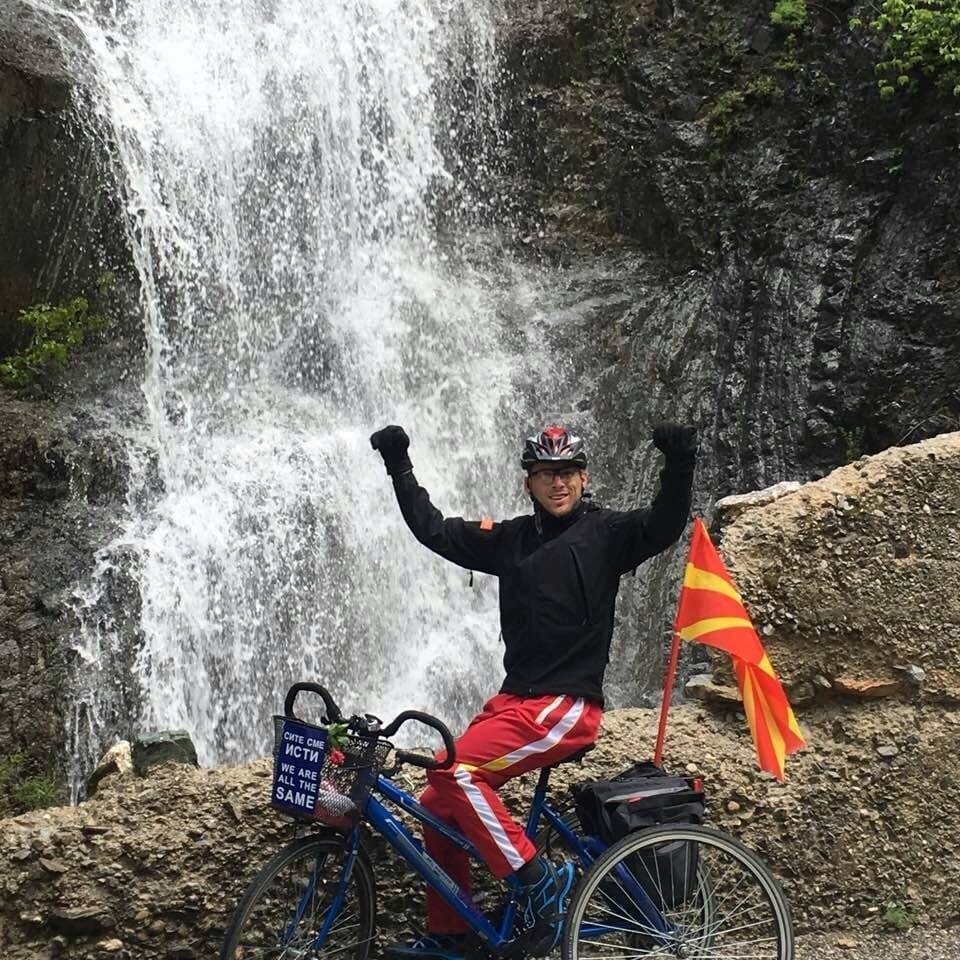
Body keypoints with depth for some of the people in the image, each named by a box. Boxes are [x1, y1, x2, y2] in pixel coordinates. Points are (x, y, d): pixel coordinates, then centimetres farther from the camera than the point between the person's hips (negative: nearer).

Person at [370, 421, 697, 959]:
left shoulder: (606, 533, -3)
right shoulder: (512, 539, 12)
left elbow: (663, 527, -21)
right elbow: (434, 530, 17)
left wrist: (679, 465, -37)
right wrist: (399, 465, 14)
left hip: (568, 706, -7)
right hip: (513, 698, 7)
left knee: (453, 771, -22)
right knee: (437, 804, 4)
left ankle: (539, 879, -13)